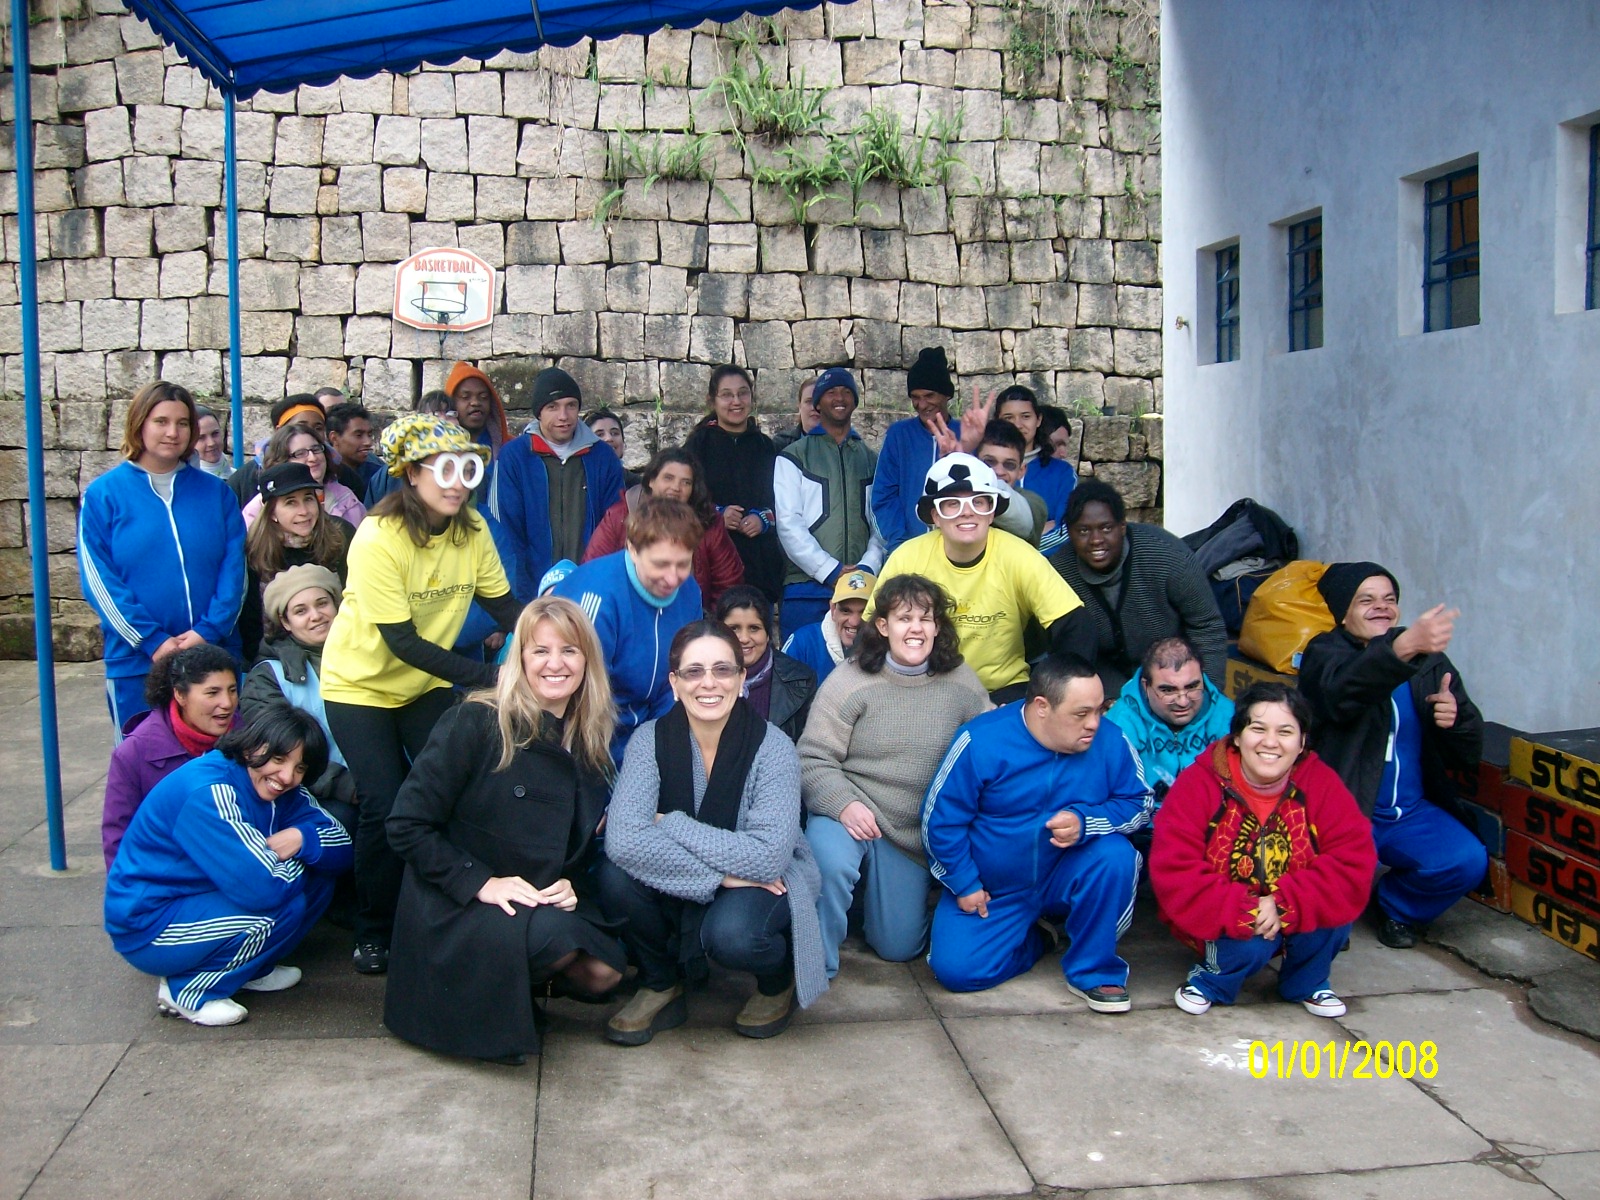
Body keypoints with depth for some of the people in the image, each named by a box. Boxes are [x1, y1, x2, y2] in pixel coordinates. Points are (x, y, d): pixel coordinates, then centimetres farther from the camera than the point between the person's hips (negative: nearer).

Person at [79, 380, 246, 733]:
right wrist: (153, 641, -13)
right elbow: (98, 580, -4)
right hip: (137, 663, -1)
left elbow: (234, 568, 2)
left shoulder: (215, 492, 8)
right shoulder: (103, 495, 2)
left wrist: (209, 631, -12)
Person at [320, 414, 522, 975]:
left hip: (427, 684, 5)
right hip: (361, 683, -5)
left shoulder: (472, 529, -9)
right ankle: (374, 935, 12)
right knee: (386, 809, -10)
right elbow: (402, 641, -27)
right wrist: (486, 675, -33)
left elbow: (504, 605, -10)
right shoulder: (378, 539, -26)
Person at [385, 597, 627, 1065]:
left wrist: (570, 884, -7)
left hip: (541, 903, 6)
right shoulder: (475, 723, -13)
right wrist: (481, 883, -22)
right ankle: (485, 999, -1)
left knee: (603, 972, -19)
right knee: (556, 936, -32)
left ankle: (517, 986, 10)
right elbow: (407, 825, -14)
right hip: (453, 910, -6)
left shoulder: (590, 744, 5)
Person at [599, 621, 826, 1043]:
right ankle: (661, 987, 2)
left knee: (730, 933, -34)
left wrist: (669, 824, -25)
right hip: (678, 891, 3)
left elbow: (769, 857, -29)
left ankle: (780, 977, 4)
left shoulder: (772, 748, -18)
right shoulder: (651, 739, -13)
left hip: (765, 887, -3)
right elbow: (623, 839, -27)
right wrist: (719, 873, -31)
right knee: (616, 875, -25)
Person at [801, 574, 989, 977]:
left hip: (916, 835, 3)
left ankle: (873, 893, 43)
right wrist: (844, 804, -27)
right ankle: (816, 963, -11)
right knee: (830, 863, -37)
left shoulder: (961, 682, -3)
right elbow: (813, 759, -13)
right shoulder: (849, 682, -12)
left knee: (899, 947, 10)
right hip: (849, 814, -3)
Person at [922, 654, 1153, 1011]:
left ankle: (1092, 972, -8)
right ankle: (1034, 940, 15)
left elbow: (1140, 802, -7)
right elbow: (940, 818, -12)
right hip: (992, 891, -1)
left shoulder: (1109, 740, -14)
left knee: (1117, 855, -28)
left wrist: (1084, 822, -26)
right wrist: (965, 885, -7)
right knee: (955, 969, -18)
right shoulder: (982, 741, -19)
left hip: (1065, 878, 1)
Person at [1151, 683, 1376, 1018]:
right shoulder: (1198, 785, -17)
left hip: (1296, 924, 3)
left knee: (1334, 907, -24)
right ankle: (1210, 980, 4)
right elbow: (1174, 875, -22)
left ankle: (1306, 982, 6)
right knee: (1250, 944, -31)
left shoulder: (1321, 784, -10)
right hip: (1222, 928, -3)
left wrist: (1284, 905, -30)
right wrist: (1243, 912, -32)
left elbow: (1354, 864, -19)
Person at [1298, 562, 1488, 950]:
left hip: (1411, 812, 4)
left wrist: (1455, 718, -19)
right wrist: (1404, 646, -48)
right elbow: (1342, 691, -32)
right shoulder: (1325, 653, -4)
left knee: (1468, 860, -21)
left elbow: (1467, 756, 4)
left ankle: (1397, 906, 11)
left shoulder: (1431, 660, 8)